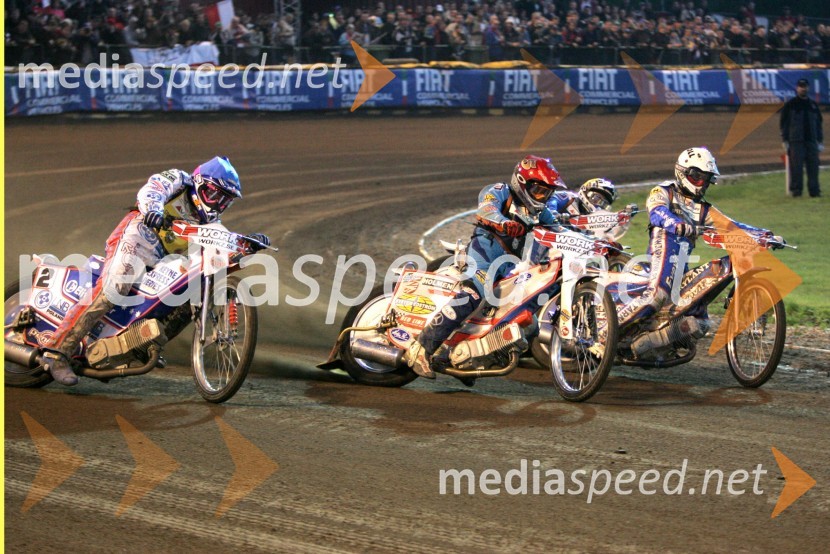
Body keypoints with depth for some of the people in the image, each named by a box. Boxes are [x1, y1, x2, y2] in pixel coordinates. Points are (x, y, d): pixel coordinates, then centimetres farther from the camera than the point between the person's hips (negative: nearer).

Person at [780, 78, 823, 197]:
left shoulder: (813, 105, 17)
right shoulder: (790, 104, 4)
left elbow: (818, 124, 19)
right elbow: (784, 124, 2)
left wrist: (820, 141, 12)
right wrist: (785, 141, -5)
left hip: (811, 141, 4)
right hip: (796, 142, -4)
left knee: (813, 166, -1)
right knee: (796, 166, -9)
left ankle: (814, 191, 1)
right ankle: (795, 190, -5)